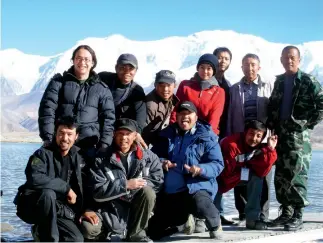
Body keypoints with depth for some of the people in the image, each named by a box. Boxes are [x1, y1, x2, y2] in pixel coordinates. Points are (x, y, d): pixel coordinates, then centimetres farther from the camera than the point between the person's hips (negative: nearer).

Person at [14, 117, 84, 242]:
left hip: (57, 210, 5)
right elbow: (35, 178, -34)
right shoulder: (43, 154, -15)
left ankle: (42, 231, 14)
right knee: (48, 193, -37)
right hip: (31, 207, -5)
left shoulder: (78, 156, 3)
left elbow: (83, 187, 12)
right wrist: (66, 188, -27)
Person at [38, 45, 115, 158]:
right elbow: (47, 110, 2)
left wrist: (104, 145, -3)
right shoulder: (59, 82, 10)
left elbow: (108, 118, 9)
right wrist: (48, 138, -9)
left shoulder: (102, 89, 13)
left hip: (88, 147, 1)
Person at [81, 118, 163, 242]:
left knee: (148, 192, -28)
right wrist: (125, 185, -24)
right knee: (88, 229, -28)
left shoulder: (147, 156, -3)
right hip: (110, 208, -2)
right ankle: (109, 230, 10)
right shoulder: (102, 159, -9)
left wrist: (133, 188, -20)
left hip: (135, 208, 2)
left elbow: (158, 180, -9)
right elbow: (97, 191, -15)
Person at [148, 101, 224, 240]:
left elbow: (217, 164, -7)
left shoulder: (206, 137, -1)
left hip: (196, 186, -5)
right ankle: (184, 219, 32)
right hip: (168, 192, 5)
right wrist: (161, 162, -10)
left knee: (200, 204, -41)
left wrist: (200, 170, -27)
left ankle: (215, 226, -4)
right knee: (153, 232, 4)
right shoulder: (167, 135, 12)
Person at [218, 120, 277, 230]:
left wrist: (270, 149, -28)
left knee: (257, 177, -17)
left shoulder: (258, 147, -10)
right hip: (221, 178, -6)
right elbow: (226, 171, -31)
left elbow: (262, 172, -22)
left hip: (238, 173, 6)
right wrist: (246, 170, -24)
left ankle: (253, 218, -13)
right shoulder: (231, 144, -30)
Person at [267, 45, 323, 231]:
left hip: (299, 136, -6)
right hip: (280, 135, 6)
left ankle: (298, 216, -3)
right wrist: (272, 125, 9)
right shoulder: (279, 82, 15)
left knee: (297, 175, -9)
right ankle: (286, 212, 18)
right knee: (280, 175, 8)